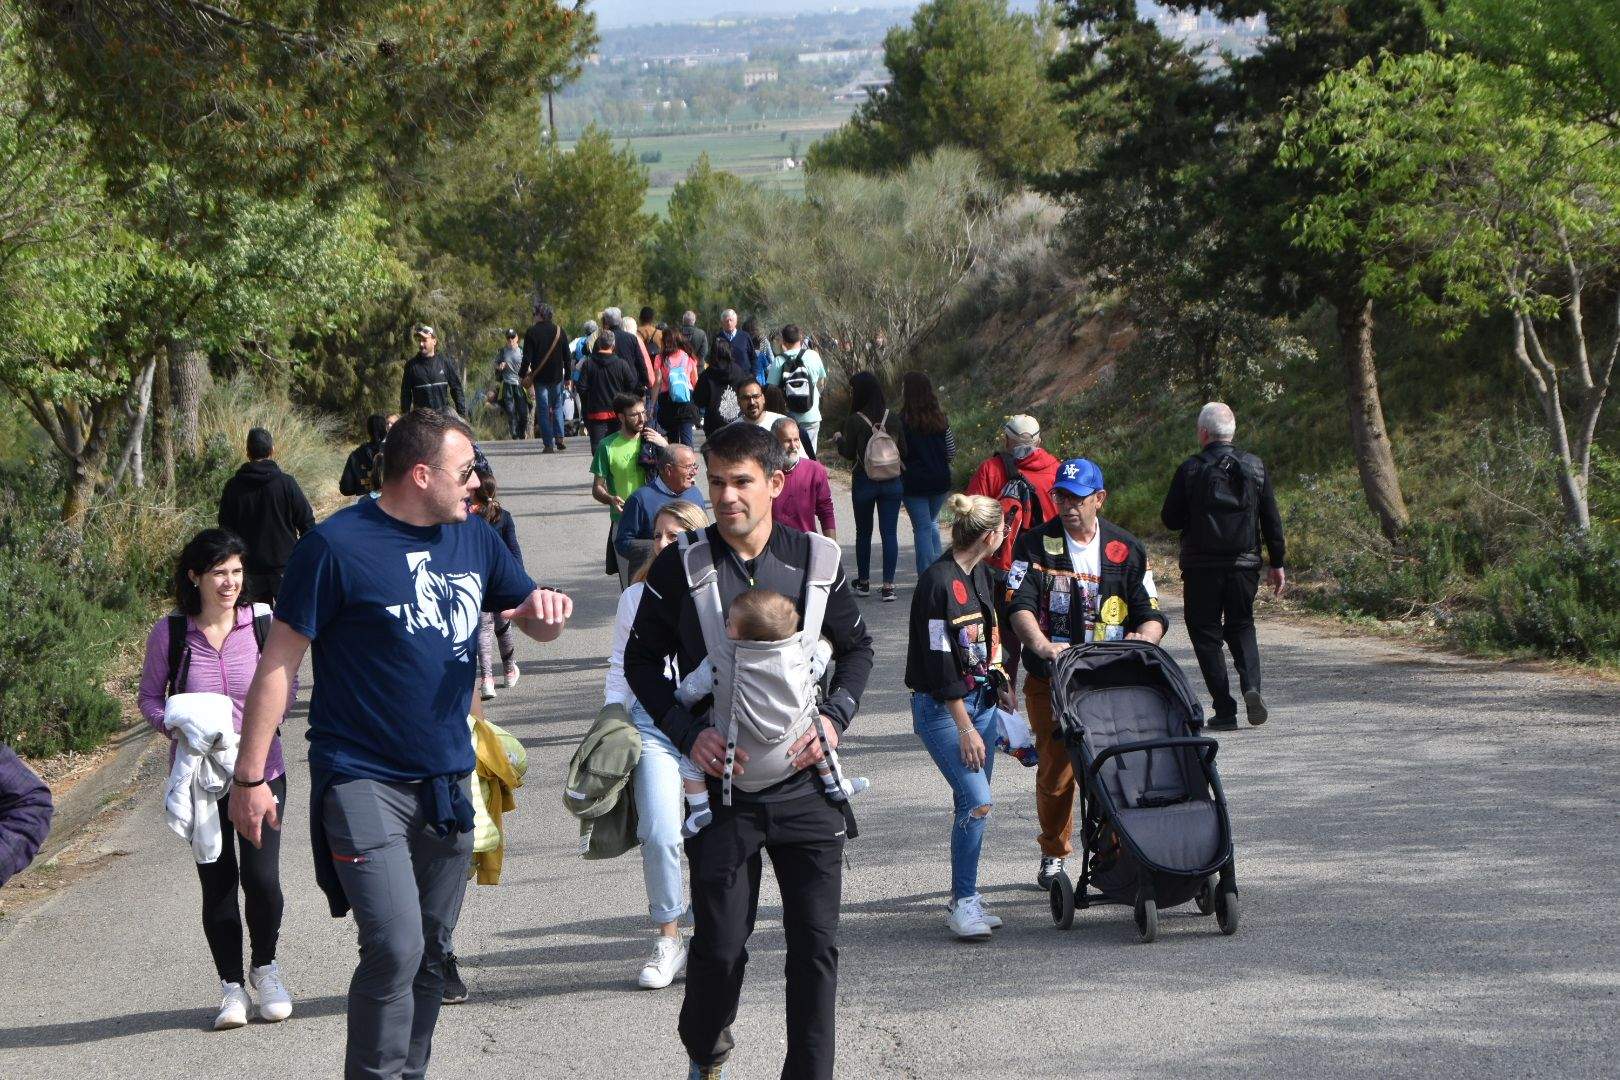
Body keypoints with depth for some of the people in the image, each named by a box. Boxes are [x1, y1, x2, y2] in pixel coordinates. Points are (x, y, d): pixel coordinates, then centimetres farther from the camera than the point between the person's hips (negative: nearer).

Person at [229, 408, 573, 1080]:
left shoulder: (473, 537, 8)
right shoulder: (337, 545, -11)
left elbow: (538, 625, 20)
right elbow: (279, 662, -9)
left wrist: (545, 611, -6)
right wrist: (249, 777, -10)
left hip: (447, 781, 6)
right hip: (364, 779, -6)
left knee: (430, 951, 12)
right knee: (394, 948, -17)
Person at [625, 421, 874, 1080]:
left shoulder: (812, 560, 2)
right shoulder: (679, 567, -3)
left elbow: (858, 647, 15)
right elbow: (642, 660, 5)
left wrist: (834, 717, -2)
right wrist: (686, 732, -10)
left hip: (806, 784, 2)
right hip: (722, 782, -1)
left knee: (816, 944, 1)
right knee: (720, 944, 2)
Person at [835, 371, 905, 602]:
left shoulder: (854, 421, -11)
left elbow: (849, 453, -6)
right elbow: (904, 451, 0)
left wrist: (839, 439, 13)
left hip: (864, 483, -2)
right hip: (891, 483, 2)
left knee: (863, 532, 14)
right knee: (889, 533, 2)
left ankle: (863, 582, 20)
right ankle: (888, 586, -3)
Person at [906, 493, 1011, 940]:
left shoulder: (982, 577, 9)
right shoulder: (937, 581, -18)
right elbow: (938, 661, -20)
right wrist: (965, 727, -20)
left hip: (979, 698, 8)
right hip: (939, 706, -8)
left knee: (972, 802, 9)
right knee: (976, 800, -15)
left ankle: (964, 895, 19)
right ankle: (964, 901, -8)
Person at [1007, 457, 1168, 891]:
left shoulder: (1126, 550, 6)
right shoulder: (1036, 544, 2)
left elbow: (1153, 614, 8)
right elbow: (1020, 606, -10)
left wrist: (1143, 637, -15)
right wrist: (1042, 645, -29)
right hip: (1049, 681, 0)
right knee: (1054, 769, 3)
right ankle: (1054, 854, 21)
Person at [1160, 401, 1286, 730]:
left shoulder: (1190, 470, -8)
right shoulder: (1255, 467, 2)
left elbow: (1170, 519, -4)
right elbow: (1272, 520, 4)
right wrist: (1277, 564, 10)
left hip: (1202, 567, -3)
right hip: (1245, 565, 3)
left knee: (1206, 632, 7)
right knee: (1241, 626, 19)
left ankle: (1224, 709, 1)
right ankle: (1251, 685, -6)